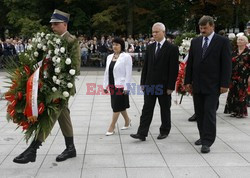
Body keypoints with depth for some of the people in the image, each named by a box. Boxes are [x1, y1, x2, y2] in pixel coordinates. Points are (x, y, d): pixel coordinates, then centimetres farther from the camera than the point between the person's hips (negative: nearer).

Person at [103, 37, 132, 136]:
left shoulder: (126, 57, -8)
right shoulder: (109, 57, 11)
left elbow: (128, 73, -11)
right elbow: (107, 72, 14)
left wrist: (126, 87, -15)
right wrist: (105, 85, 12)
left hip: (121, 85, -6)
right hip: (112, 85, 7)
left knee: (117, 106, -3)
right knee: (120, 106, 16)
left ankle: (111, 128, 3)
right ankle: (127, 121, 34)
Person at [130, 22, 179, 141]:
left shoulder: (172, 48, -8)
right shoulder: (150, 47, 8)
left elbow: (174, 69, -10)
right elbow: (146, 66, 11)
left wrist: (170, 86, -13)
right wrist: (143, 82, 6)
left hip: (164, 85, -4)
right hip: (150, 84, 4)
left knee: (165, 109, 10)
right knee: (147, 109, 1)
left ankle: (164, 131, 25)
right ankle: (142, 133, 1)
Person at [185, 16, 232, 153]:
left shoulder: (223, 42, -3)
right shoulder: (195, 42, 10)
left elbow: (226, 64, -5)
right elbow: (190, 63, 12)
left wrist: (224, 84, -10)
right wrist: (188, 81, 7)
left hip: (212, 85, -5)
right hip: (197, 85, 5)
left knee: (210, 113, -6)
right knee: (199, 113, 11)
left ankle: (207, 142, -3)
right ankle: (203, 136, 25)